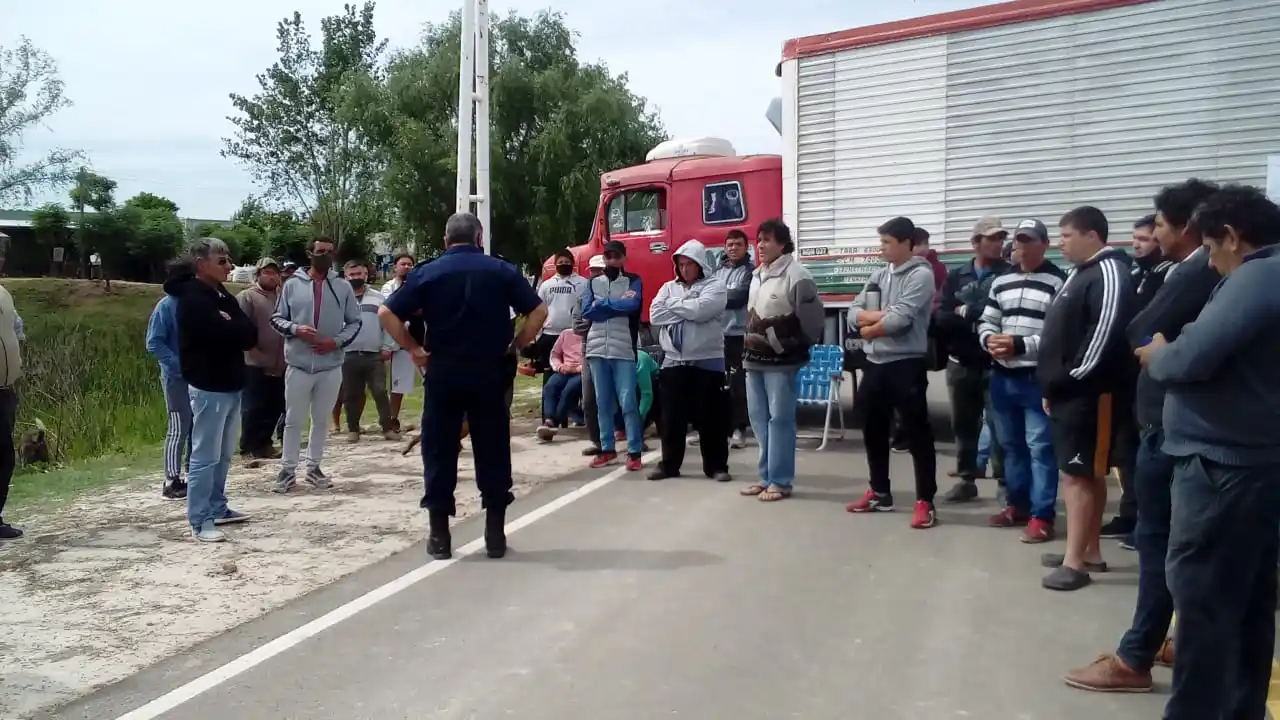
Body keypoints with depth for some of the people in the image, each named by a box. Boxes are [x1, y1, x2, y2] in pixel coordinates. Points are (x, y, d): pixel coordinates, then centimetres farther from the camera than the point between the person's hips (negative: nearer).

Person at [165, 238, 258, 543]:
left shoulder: (222, 296, 14)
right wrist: (237, 329, -6)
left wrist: (232, 328, -12)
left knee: (223, 455, 16)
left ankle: (217, 509, 27)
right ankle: (200, 521, 1)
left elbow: (251, 334, 6)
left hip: (231, 384, 9)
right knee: (205, 457, -5)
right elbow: (225, 334, -25)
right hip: (209, 387, -9)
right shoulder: (192, 299, -13)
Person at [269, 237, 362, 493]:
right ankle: (288, 470, 12)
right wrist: (296, 329, -15)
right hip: (298, 364, -1)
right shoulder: (292, 285, 1)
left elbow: (354, 322, 6)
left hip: (331, 365, 1)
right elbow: (277, 318, 5)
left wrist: (337, 341, -9)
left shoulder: (343, 287, 3)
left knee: (321, 419, 12)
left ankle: (313, 467, 23)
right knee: (293, 420, 4)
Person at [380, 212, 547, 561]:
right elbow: (539, 311, -2)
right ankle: (495, 533, 11)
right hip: (489, 371, 0)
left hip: (442, 371, 0)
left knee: (439, 451, 7)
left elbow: (387, 313, -4)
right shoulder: (502, 271, 3)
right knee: (493, 450, 7)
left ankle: (439, 535, 10)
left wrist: (412, 348, 3)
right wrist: (516, 346, 4)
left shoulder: (428, 272, 3)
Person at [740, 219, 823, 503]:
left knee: (780, 419, -4)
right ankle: (766, 476, 20)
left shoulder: (797, 275, -12)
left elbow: (811, 317, -13)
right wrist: (749, 343, 17)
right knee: (758, 418, 11)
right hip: (755, 359, 8)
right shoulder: (756, 276, 15)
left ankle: (780, 481, 3)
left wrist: (796, 346, -6)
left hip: (782, 361, -8)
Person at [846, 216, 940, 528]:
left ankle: (925, 501, 4)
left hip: (906, 363, -8)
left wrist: (869, 329, -4)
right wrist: (881, 315, -12)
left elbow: (899, 319, -19)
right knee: (873, 429, 15)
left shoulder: (920, 275, -9)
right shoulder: (878, 275, 13)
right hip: (875, 363, 8)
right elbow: (853, 313, 6)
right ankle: (880, 493, 29)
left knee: (917, 432, -2)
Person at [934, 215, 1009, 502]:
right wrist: (979, 319, -15)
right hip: (961, 363, 4)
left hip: (995, 363, -4)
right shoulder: (956, 276, 8)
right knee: (963, 424, 12)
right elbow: (941, 317, -1)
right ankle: (966, 480, 24)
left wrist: (965, 312, -12)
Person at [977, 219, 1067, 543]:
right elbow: (986, 322, 16)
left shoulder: (1057, 282, -7)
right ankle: (1017, 504, 27)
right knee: (1011, 444, 15)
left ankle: (1042, 515, 0)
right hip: (1003, 376, 7)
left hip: (1038, 378, -7)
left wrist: (1021, 345, -21)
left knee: (1040, 446, -5)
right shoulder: (1001, 282, 14)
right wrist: (989, 339, -6)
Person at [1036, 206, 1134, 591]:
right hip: (1068, 392, 10)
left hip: (1088, 393, -10)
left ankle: (1075, 562, -2)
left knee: (1078, 475, -7)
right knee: (1089, 474, 15)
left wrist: (1071, 379, -17)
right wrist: (1052, 385, 14)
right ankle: (1090, 552, 23)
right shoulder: (1079, 273, 18)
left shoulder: (1109, 273, -13)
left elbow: (1106, 333, -23)